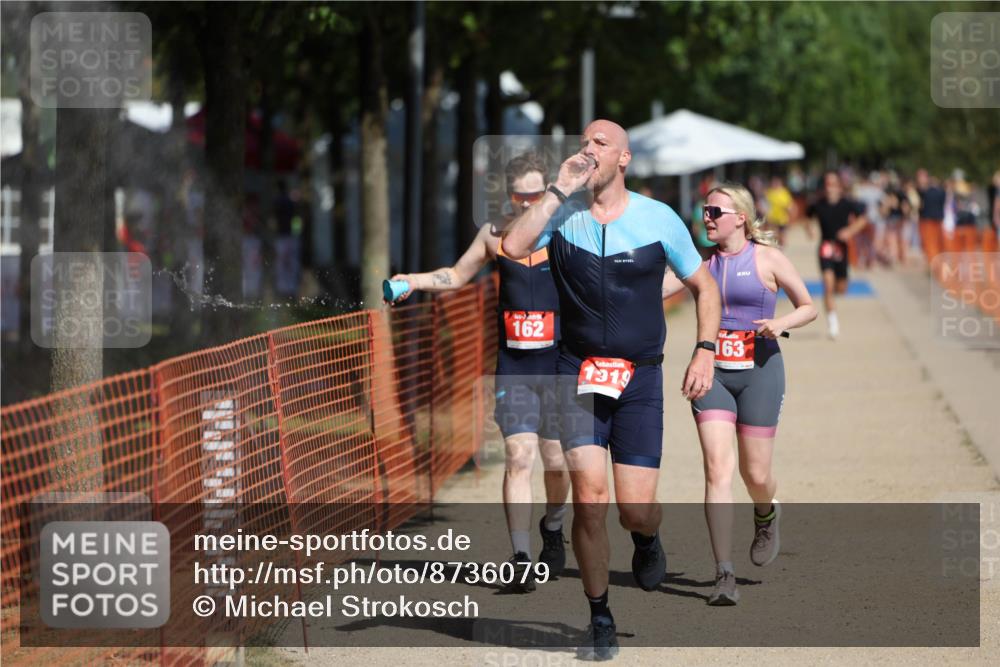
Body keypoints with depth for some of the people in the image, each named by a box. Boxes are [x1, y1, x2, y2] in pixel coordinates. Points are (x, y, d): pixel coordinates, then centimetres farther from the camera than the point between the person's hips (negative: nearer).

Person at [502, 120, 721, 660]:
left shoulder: (659, 219, -1)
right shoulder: (563, 214, -1)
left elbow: (704, 286, 10)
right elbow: (513, 247, -20)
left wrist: (705, 350, -2)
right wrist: (559, 190, -17)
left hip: (640, 377, 0)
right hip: (579, 372, 0)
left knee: (635, 510, -6)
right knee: (588, 495, -12)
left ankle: (646, 540, 34)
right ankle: (599, 619, 4)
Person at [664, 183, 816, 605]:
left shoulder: (767, 259, -1)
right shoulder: (705, 261, 8)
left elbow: (809, 308, 4)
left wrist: (781, 323, -15)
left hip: (758, 371, -2)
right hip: (712, 371, 2)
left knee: (755, 475, 2)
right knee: (717, 469, -11)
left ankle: (766, 515, 41)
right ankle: (724, 575, -13)